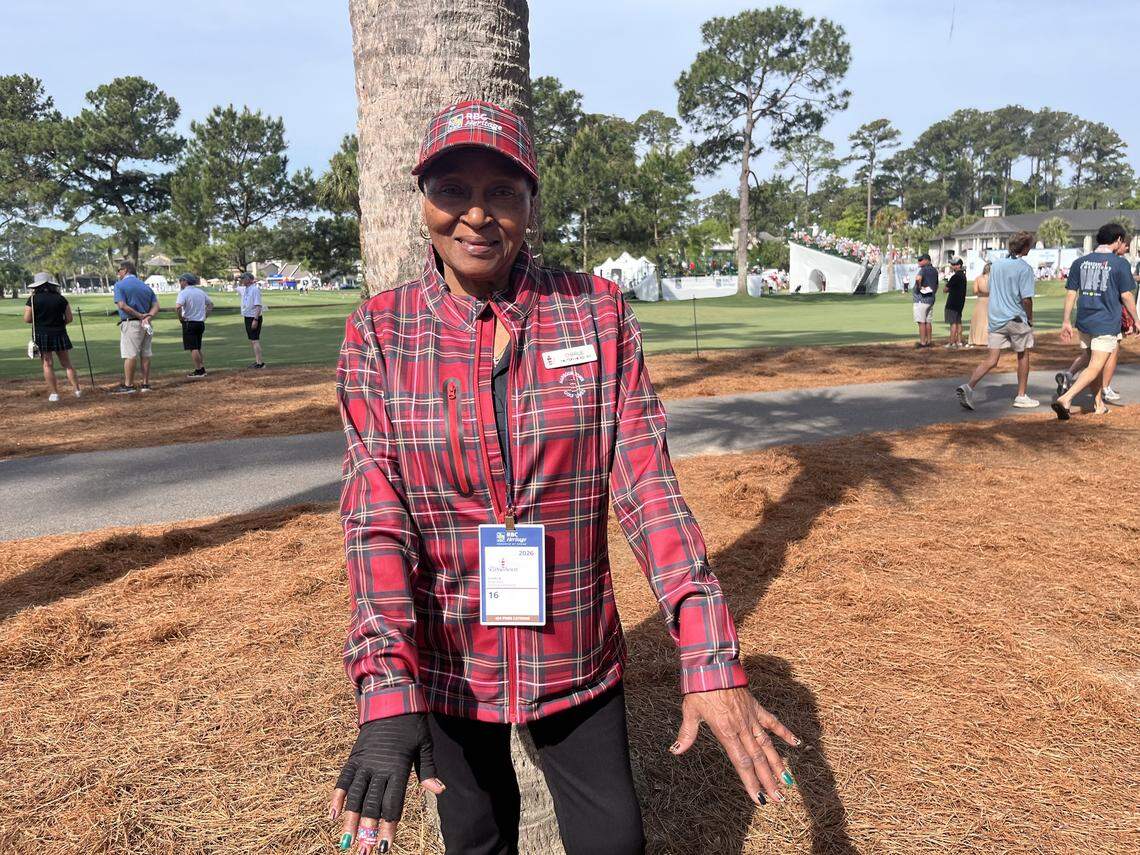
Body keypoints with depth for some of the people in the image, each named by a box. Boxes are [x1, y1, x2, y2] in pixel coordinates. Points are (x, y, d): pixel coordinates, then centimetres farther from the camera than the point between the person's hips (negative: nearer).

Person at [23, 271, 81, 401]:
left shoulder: (33, 299, -6)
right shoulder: (61, 298, 1)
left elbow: (27, 319, -6)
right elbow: (69, 319, 3)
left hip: (42, 334, -2)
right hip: (60, 334, 2)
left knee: (47, 365, 2)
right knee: (67, 364, 10)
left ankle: (54, 393, 0)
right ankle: (77, 389, 7)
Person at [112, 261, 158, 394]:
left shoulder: (120, 285, -3)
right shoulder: (146, 285, 15)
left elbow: (122, 305, -17)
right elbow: (156, 305, 5)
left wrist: (139, 315, -13)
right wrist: (148, 317, -10)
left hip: (130, 324, -6)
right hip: (145, 325, 6)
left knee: (130, 355, -5)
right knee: (145, 354, 8)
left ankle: (128, 386, -3)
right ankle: (145, 384, 12)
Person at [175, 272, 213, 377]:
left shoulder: (184, 292, -12)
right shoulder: (201, 292, 9)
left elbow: (178, 306, -28)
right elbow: (211, 304, 20)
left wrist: (180, 317, -13)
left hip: (189, 322, -7)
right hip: (201, 322, 7)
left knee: (193, 348, -3)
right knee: (198, 348, 17)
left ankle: (198, 371, -4)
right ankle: (202, 369, 16)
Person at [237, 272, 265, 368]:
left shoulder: (255, 289, -15)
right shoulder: (244, 289, 12)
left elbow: (258, 306, -21)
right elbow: (238, 288, 37)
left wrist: (255, 319, -26)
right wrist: (240, 282, 16)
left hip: (254, 317, -10)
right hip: (247, 317, 10)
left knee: (255, 340, -13)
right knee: (251, 340, 12)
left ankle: (260, 363, -14)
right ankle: (256, 360, 19)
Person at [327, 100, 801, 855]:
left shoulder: (598, 314, -7)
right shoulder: (379, 334, -8)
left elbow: (647, 483, -13)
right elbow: (375, 516, -15)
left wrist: (710, 657, -22)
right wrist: (388, 693, -26)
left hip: (580, 661, 1)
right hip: (446, 670, 0)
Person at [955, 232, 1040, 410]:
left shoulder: (996, 264, 7)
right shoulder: (1024, 268, -12)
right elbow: (1026, 298, -14)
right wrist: (1030, 319, -1)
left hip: (995, 319, 5)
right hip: (1016, 318, -5)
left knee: (992, 360, 4)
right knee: (1023, 356, 13)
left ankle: (968, 386, -16)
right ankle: (1021, 396, 21)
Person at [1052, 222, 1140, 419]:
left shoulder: (1080, 262, 6)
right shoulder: (1120, 264, -7)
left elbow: (1071, 293, 5)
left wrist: (1066, 322, 10)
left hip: (1084, 322, 6)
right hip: (1107, 323, -5)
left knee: (1094, 363, 19)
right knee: (1095, 367, -6)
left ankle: (1098, 404, 29)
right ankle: (1065, 399, -23)